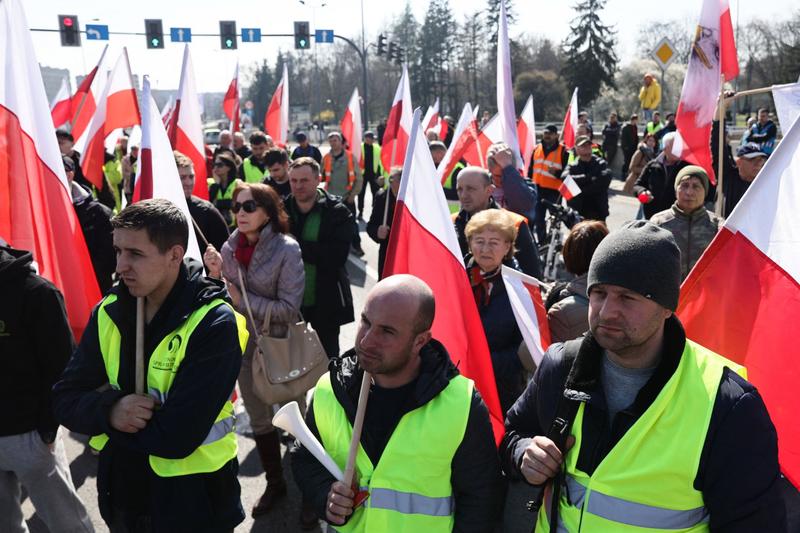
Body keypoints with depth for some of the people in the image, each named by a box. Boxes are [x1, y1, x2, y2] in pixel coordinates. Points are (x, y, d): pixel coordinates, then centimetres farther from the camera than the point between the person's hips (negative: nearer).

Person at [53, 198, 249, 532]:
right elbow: (64, 398, -2)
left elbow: (176, 437, -28)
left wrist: (99, 405, -14)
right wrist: (108, 409, -23)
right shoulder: (109, 312, -4)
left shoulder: (215, 324, -24)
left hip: (192, 501, -5)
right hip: (121, 491, 5)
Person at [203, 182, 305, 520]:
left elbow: (290, 309, -23)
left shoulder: (286, 249, -19)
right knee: (259, 420, 18)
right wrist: (215, 274, -15)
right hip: (243, 344, 5)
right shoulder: (230, 247, -3)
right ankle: (275, 482, 39)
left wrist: (241, 300, -20)